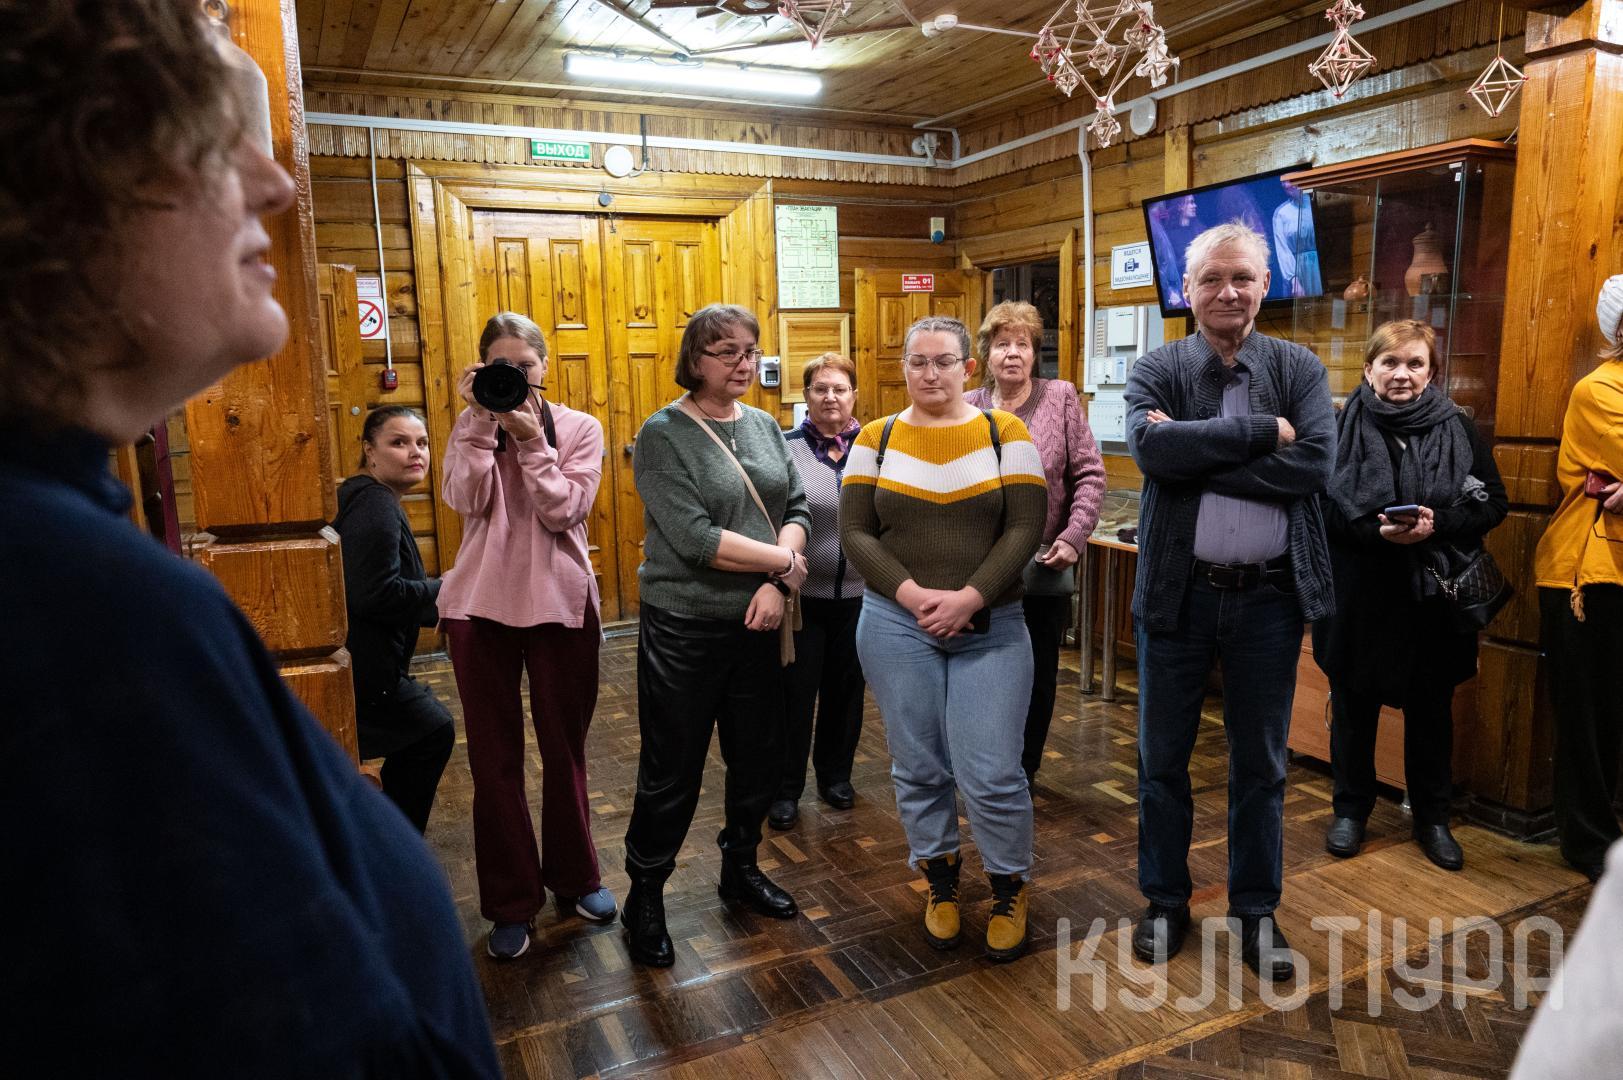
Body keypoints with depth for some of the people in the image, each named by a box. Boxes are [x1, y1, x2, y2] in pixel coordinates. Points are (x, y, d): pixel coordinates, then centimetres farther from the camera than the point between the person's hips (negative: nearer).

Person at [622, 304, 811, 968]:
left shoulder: (765, 426, 7)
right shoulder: (663, 435, -11)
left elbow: (797, 508, 3)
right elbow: (694, 538, -21)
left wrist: (774, 585, -14)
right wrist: (782, 561, -14)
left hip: (758, 623, 6)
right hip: (685, 630, -5)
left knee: (759, 757, 17)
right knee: (672, 771, 7)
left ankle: (740, 869, 40)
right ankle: (644, 898, 26)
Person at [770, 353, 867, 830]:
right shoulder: (785, 447, -6)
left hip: (858, 594, 3)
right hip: (800, 594, -3)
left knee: (846, 688, 15)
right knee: (796, 691, 3)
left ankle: (835, 775, 33)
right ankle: (785, 789, 19)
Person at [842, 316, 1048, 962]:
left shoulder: (1005, 433, 1)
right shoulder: (876, 440, 4)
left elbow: (1025, 527, -6)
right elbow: (855, 532, -1)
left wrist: (969, 598, -17)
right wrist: (913, 594, -15)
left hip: (990, 629, -1)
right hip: (896, 625, 2)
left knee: (991, 773, -2)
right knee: (919, 767, 11)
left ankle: (1010, 886, 24)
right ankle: (939, 879, 33)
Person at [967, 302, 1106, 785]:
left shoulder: (1060, 398, -1)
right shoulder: (966, 409, 4)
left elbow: (1089, 474, -4)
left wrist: (1074, 537, -12)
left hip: (1045, 568, -1)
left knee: (1039, 676, 10)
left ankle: (1025, 771, 28)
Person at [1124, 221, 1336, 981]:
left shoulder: (1299, 369, 2)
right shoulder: (1156, 371, 0)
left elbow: (1315, 462, -15)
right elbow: (1150, 448, -21)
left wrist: (1197, 455, -17)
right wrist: (1262, 432, -19)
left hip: (1269, 596, 1)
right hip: (1179, 591, 0)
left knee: (1260, 764, 13)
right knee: (1162, 757, 11)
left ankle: (1256, 911, 31)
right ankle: (1165, 902, 29)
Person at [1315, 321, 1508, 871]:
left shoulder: (1458, 428, 3)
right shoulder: (1340, 427, -2)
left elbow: (1493, 502, 2)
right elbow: (1315, 502, -7)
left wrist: (1437, 525, -16)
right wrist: (1373, 528, -22)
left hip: (1432, 597, 2)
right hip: (1357, 595, -1)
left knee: (1430, 710, 13)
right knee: (1353, 704, 10)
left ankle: (1432, 816, 29)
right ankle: (1351, 809, 27)